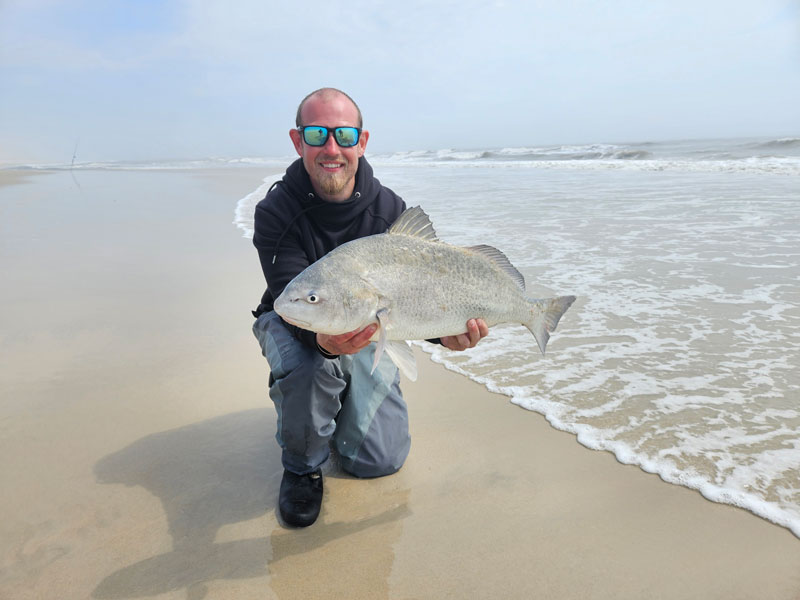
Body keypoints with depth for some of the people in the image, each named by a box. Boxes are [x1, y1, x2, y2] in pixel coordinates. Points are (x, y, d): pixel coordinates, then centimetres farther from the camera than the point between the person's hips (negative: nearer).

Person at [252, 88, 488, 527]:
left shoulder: (389, 210, -14)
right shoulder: (275, 213, -22)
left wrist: (443, 331, -38)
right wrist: (324, 340, -54)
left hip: (365, 332, 3)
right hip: (293, 326, -2)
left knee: (380, 461, -4)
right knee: (312, 367, -40)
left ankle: (338, 402, 31)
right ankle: (302, 466, -7)